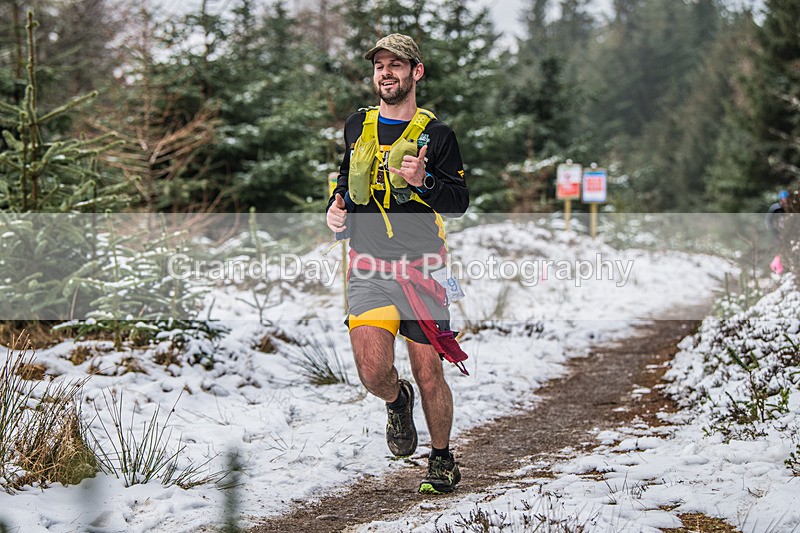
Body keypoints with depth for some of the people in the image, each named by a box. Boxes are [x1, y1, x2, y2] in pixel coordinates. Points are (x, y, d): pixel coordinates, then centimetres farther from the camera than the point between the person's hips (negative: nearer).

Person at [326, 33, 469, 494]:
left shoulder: (436, 134, 1)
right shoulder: (358, 126, 12)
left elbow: (460, 203, -2)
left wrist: (423, 182, -20)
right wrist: (338, 202, 9)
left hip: (421, 268, -2)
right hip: (369, 268, 2)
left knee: (429, 374, 0)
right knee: (373, 370, -14)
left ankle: (442, 459, 22)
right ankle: (397, 401, 22)